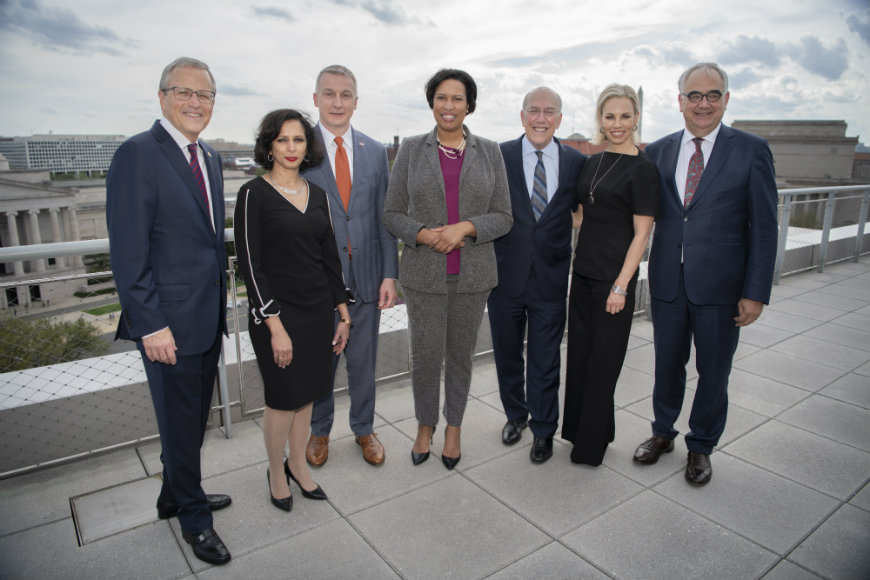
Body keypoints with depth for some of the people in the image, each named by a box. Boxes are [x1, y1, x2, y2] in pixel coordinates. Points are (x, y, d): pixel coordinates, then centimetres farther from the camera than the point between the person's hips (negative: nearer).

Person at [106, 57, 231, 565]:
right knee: (180, 423, 9)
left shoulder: (210, 158, 11)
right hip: (171, 322, -8)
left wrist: (220, 302, 14)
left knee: (194, 418, 21)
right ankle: (194, 517, 29)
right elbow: (128, 253, -17)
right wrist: (151, 326, -18)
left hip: (209, 317, 8)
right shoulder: (138, 155, -14)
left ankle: (176, 495, 42)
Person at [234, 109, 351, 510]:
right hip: (277, 312, -5)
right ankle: (277, 472, 30)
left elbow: (330, 256, 11)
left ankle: (298, 464, 35)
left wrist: (343, 314, 9)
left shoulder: (317, 194, 8)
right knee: (284, 398, 4)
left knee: (308, 394, 14)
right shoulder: (254, 194, -8)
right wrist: (275, 325, -16)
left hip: (318, 310, 5)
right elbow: (250, 264, -12)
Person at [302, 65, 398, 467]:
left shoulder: (375, 152, 5)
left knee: (363, 361, 15)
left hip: (366, 275, 2)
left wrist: (389, 274, -2)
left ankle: (364, 429, 36)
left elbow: (385, 217, 4)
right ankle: (319, 430, 36)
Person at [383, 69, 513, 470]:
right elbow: (392, 214, 1)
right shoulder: (411, 150, 1)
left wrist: (465, 227, -18)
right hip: (424, 274, 0)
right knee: (425, 355, 5)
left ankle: (453, 427, 34)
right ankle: (425, 425, 32)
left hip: (473, 274, 1)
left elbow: (503, 218, 0)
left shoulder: (489, 152, 2)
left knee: (461, 353, 13)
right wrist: (423, 234, -17)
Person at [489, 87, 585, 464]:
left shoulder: (576, 162, 1)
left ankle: (543, 430, 30)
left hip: (551, 279, 0)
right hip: (506, 274, 0)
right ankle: (516, 414, 40)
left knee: (545, 361, 9)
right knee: (507, 354, 16)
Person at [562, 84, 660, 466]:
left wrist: (621, 286, -16)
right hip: (583, 273, 7)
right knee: (579, 352, 15)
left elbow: (641, 234, -13)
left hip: (613, 277, -7)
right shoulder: (593, 163, 10)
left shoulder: (642, 168, -10)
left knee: (602, 360, 4)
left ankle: (592, 445, 21)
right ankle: (578, 429, 33)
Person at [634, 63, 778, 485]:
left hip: (720, 286, -2)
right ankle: (663, 433, 39)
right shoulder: (658, 152, 5)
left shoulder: (752, 151, -3)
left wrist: (756, 292, -9)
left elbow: (763, 227, -5)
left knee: (713, 372, 12)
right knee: (667, 365, 16)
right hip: (667, 281, 2)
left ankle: (701, 446, 34)